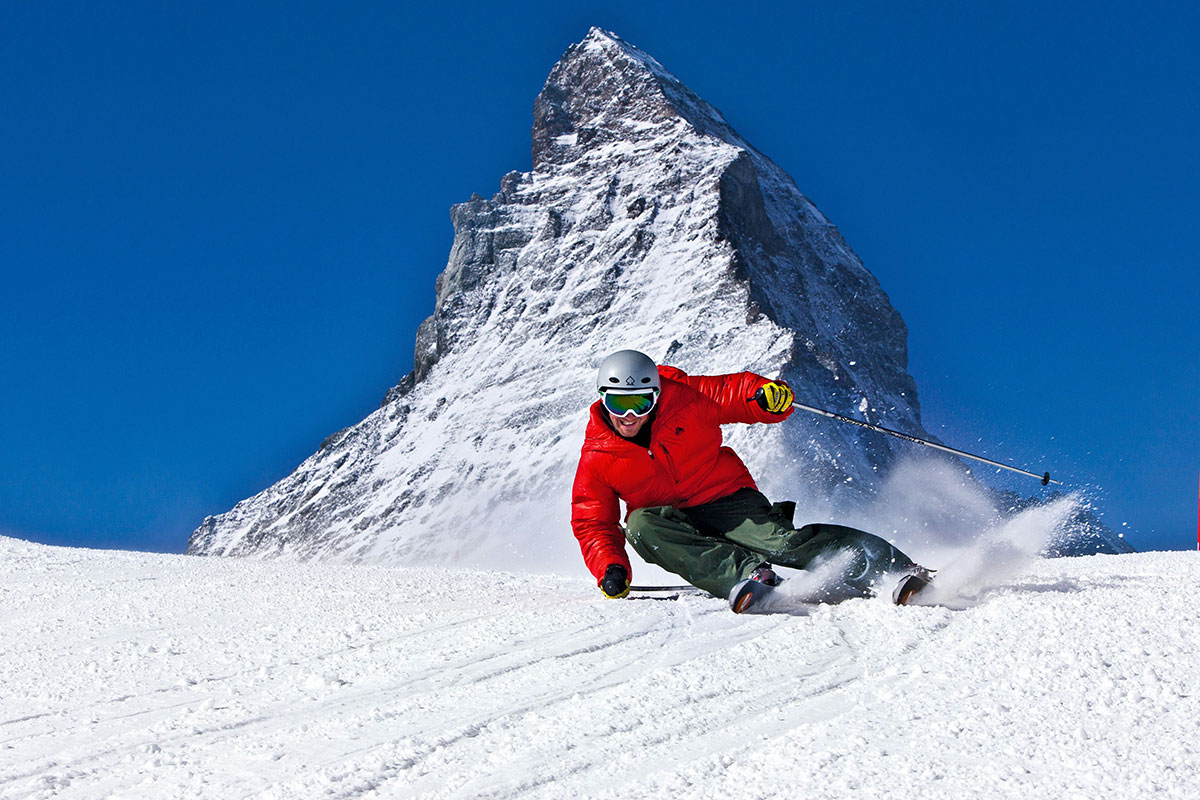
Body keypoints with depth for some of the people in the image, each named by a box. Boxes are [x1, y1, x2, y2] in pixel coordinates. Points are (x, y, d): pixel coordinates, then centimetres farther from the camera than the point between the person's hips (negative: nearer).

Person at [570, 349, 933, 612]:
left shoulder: (684, 398, -5)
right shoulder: (597, 458, -4)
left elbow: (736, 392, 1)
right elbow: (592, 523, -1)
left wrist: (768, 395, -23)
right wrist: (611, 568, -19)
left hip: (727, 499, -1)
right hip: (672, 520, 2)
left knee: (782, 542, -29)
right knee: (640, 524, -33)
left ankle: (889, 565, -34)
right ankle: (745, 573, -45)